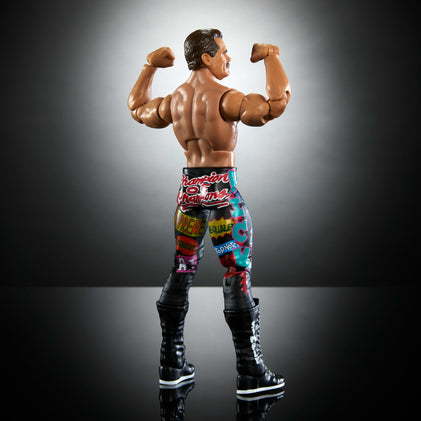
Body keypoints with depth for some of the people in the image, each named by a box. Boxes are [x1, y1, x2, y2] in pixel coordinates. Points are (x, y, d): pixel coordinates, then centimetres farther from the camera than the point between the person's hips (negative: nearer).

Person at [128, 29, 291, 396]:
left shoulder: (174, 100, 8)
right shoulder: (225, 98, -12)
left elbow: (137, 108, 26)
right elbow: (276, 103, -21)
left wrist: (150, 65, 30)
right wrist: (271, 57, -6)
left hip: (189, 188, 7)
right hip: (222, 189, -7)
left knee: (180, 273, 13)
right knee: (238, 276, -1)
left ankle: (171, 365, 21)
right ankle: (250, 374, 4)